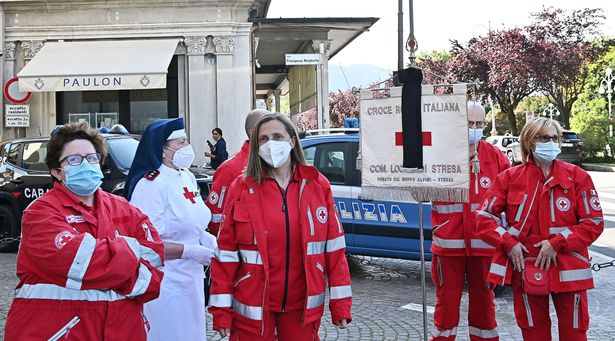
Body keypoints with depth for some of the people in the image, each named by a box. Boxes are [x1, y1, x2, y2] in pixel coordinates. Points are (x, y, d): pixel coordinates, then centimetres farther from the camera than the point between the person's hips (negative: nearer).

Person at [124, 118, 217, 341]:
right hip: (166, 286, -9)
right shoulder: (150, 185, -18)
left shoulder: (188, 177, 9)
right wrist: (190, 251, -21)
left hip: (191, 278, 9)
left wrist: (205, 238, 1)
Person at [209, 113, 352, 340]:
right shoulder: (242, 189, -4)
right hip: (253, 308, -1)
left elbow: (334, 248, 1)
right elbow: (226, 253, -3)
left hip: (302, 307, 1)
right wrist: (221, 310, -4)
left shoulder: (317, 185, 0)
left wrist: (340, 304, 0)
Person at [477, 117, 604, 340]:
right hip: (526, 269, 1)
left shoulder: (577, 177, -1)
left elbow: (594, 222, -4)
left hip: (568, 270, -1)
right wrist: (508, 243, -10)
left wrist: (557, 243, -13)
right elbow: (485, 217, 4)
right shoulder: (510, 178, 3)